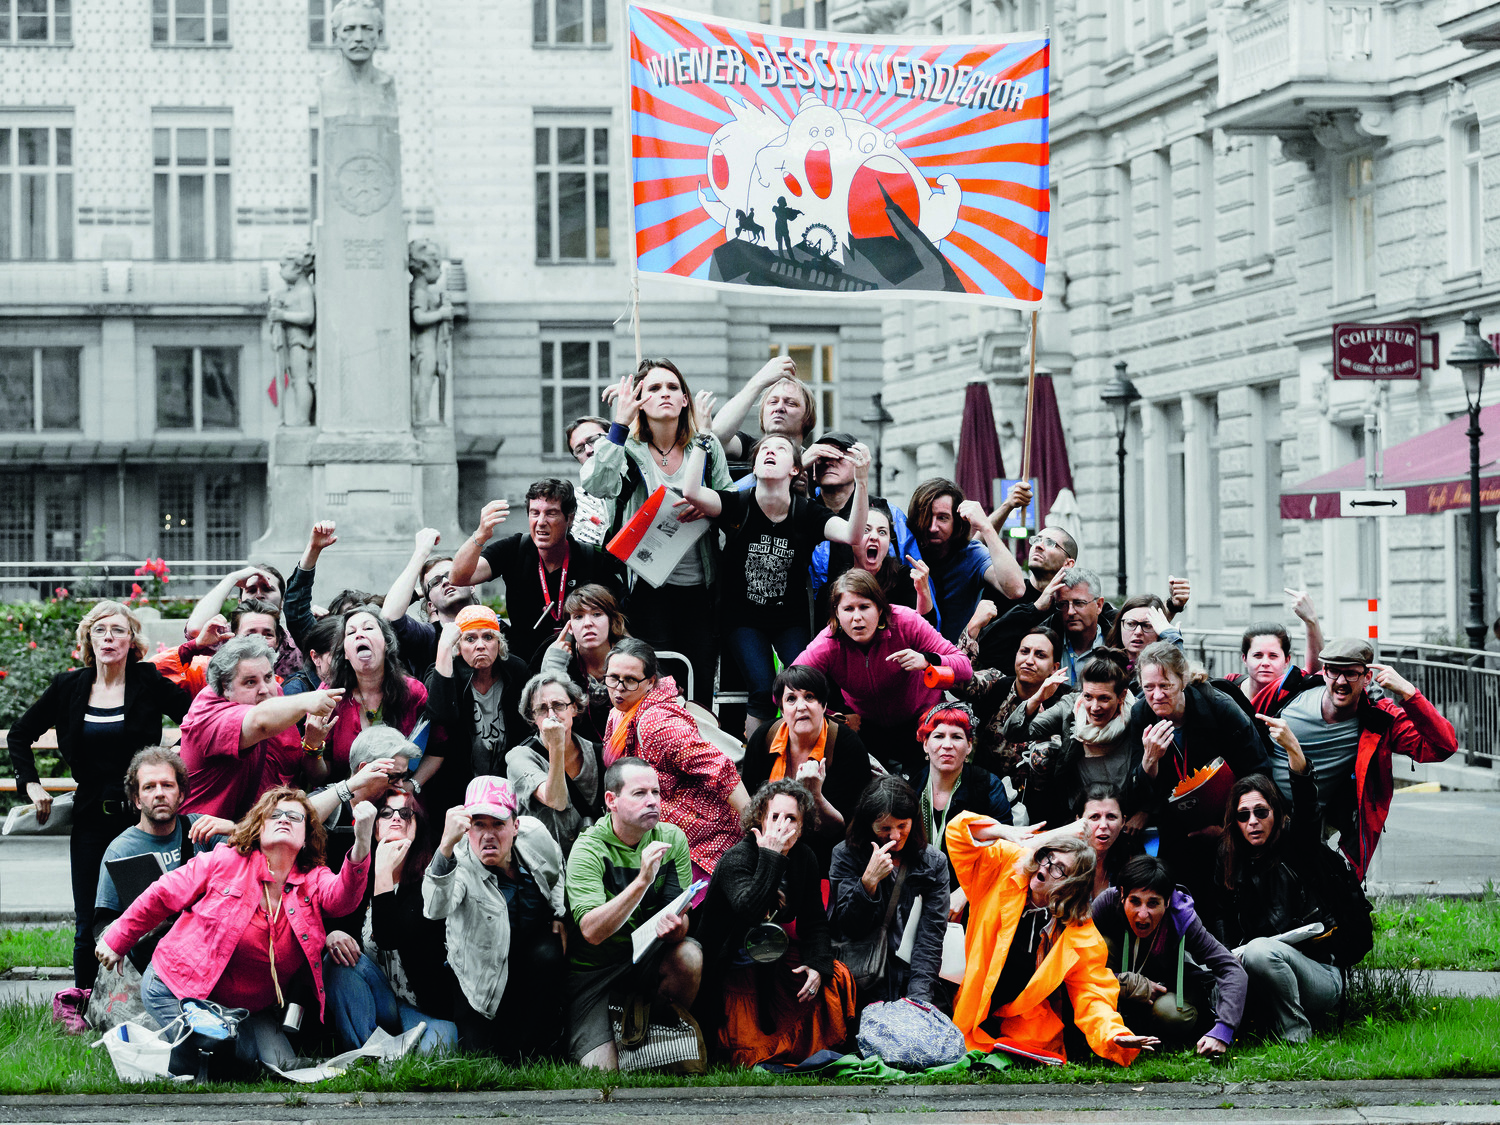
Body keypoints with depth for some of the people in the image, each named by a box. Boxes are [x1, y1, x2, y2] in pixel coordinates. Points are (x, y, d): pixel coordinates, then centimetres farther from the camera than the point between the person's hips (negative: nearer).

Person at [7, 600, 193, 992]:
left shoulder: (149, 683, -2)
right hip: (91, 820, 2)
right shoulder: (69, 687, 5)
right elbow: (20, 735, 17)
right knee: (88, 925, 4)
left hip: (141, 817, -2)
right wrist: (31, 784, 6)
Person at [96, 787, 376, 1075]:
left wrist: (361, 844, -48)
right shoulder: (225, 861, -10)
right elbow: (162, 896, 0)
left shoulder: (314, 880, -4)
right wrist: (117, 941, 7)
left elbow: (343, 898, -28)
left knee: (281, 1064, -9)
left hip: (248, 1006, 4)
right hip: (176, 986, -4)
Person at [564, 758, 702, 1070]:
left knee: (689, 956, -29)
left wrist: (673, 925, -35)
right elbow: (592, 931, -30)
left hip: (644, 958, 4)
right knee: (603, 1072, -18)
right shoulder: (588, 850, -18)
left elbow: (681, 915, -9)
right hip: (591, 970, -4)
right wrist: (642, 881, -39)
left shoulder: (671, 839, -5)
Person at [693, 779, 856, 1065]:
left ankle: (818, 1050, 9)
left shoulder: (804, 858, -2)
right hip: (734, 967, -6)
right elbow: (749, 911, -39)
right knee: (751, 1052, -15)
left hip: (776, 958, 6)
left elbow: (814, 922, 5)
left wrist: (818, 964, -13)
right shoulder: (735, 859, -20)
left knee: (836, 977, -14)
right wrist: (770, 856, -37)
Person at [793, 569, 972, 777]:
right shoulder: (828, 643, -24)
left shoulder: (905, 622, -25)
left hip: (921, 715, -1)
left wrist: (927, 660, -46)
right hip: (867, 724, 1)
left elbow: (965, 668, -25)